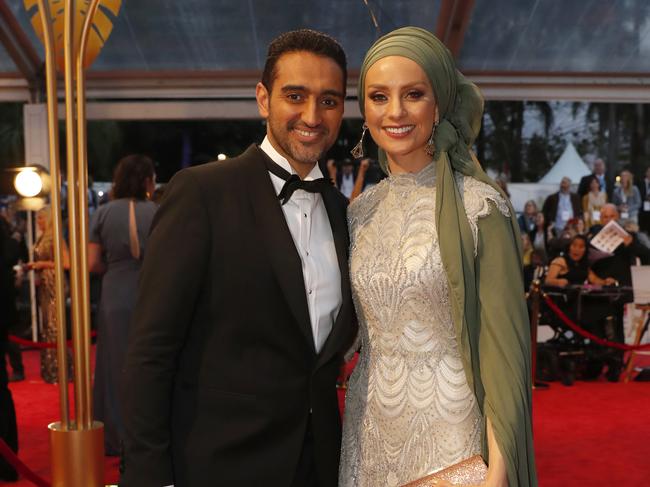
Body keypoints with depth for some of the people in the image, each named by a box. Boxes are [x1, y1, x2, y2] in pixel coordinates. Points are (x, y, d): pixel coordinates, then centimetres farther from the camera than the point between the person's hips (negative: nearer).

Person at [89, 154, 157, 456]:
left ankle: (117, 439, 25)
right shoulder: (159, 213, -7)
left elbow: (92, 264, -3)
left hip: (116, 301, 1)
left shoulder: (103, 213, -3)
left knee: (117, 366, 15)